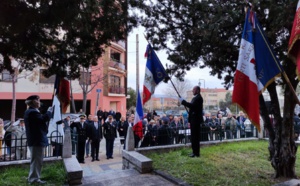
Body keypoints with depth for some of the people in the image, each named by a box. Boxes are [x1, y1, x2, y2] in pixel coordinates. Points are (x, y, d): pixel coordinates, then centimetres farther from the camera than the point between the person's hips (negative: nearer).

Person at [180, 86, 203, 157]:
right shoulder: (196, 97, 18)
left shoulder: (198, 98, -14)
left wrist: (183, 101, -21)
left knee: (195, 136, -6)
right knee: (194, 136, 15)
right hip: (194, 119, 10)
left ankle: (196, 153, 1)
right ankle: (195, 151, 24)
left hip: (195, 119, -10)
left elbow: (192, 105, -27)